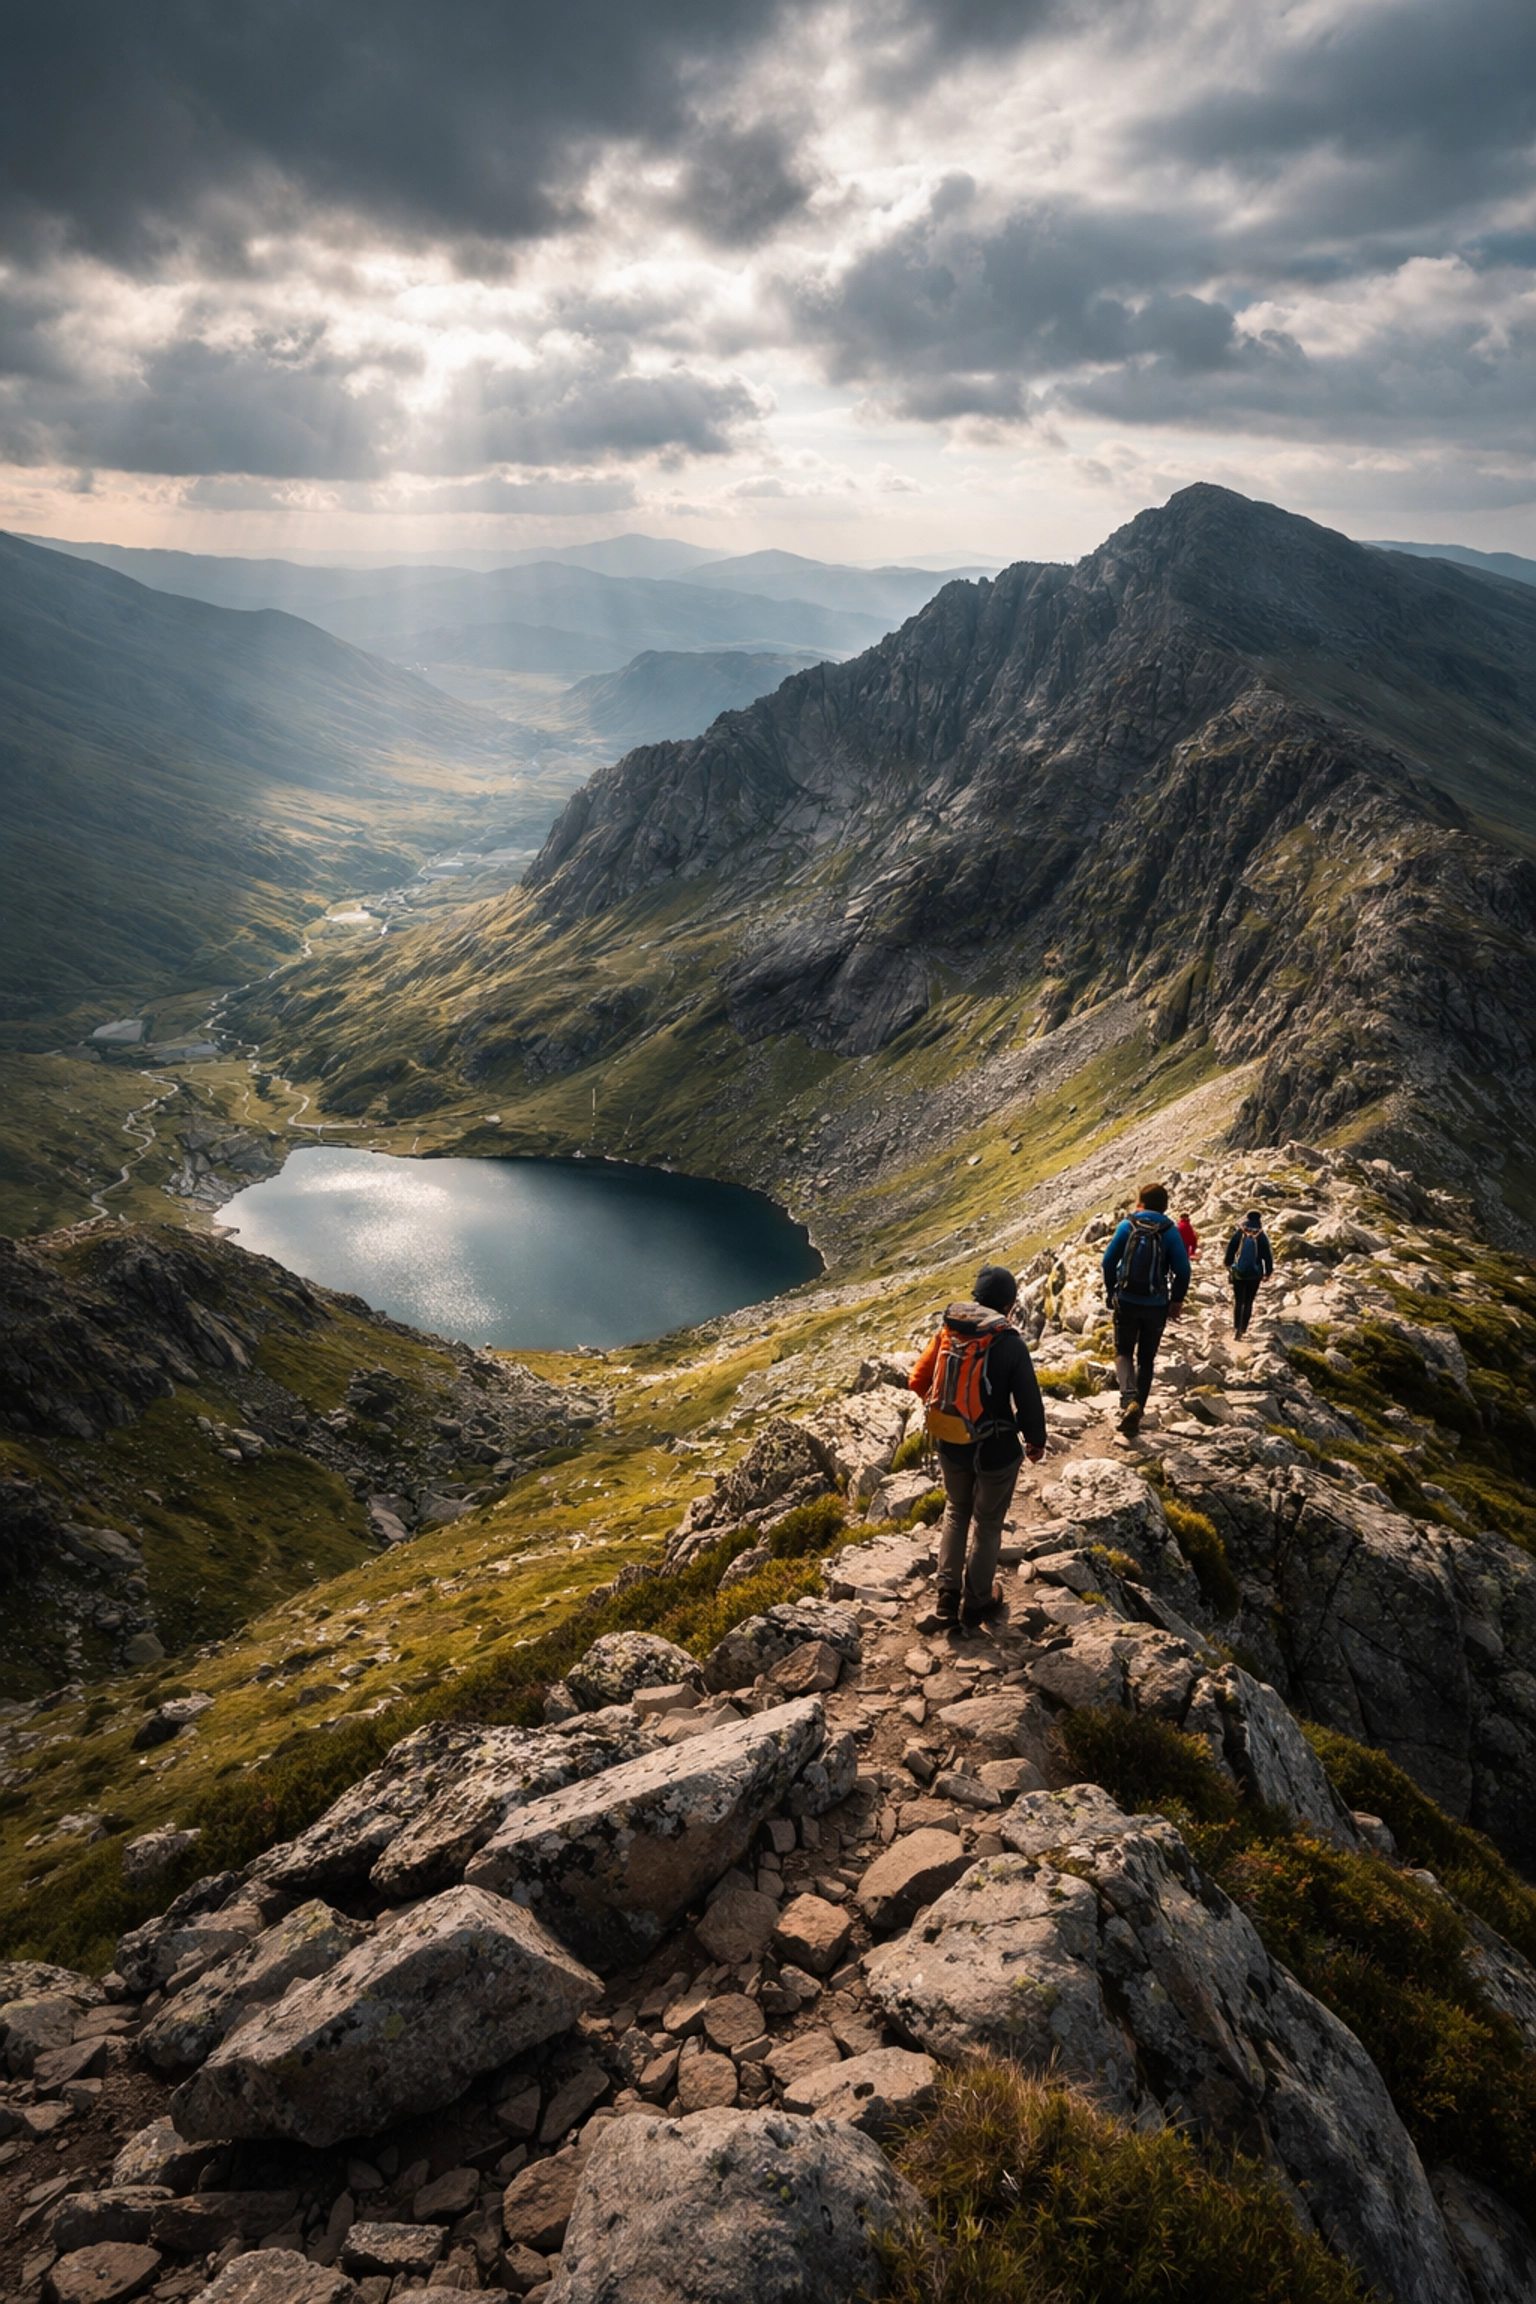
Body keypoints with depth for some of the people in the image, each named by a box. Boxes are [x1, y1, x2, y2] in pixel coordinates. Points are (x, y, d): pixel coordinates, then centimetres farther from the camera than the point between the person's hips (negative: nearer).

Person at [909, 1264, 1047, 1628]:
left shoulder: (947, 1332, -6)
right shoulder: (1009, 1343, -21)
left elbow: (918, 1382, 0)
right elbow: (1029, 1402, -17)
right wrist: (1036, 1441, 2)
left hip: (950, 1446, 4)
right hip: (996, 1450, -4)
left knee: (956, 1512, 26)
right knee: (987, 1522, 16)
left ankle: (948, 1593, 31)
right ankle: (976, 1603, 29)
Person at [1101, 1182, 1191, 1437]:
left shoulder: (1127, 1225, -4)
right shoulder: (1170, 1231, -4)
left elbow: (1109, 1260, -6)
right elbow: (1182, 1269, -8)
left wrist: (1110, 1291, 8)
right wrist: (1177, 1300, 5)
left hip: (1127, 1301, -1)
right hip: (1156, 1305, 1)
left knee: (1123, 1352, 12)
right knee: (1146, 1359, 14)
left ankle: (1129, 1399, -15)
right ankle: (1135, 1413, 13)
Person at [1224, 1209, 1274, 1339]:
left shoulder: (1238, 1234, -6)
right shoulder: (1262, 1236, -7)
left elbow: (1230, 1250, 0)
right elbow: (1267, 1255, -3)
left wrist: (1229, 1265, 15)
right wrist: (1268, 1272, 8)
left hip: (1238, 1273, 0)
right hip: (1255, 1274, 0)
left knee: (1238, 1301, 11)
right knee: (1248, 1302, 7)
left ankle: (1236, 1327, 2)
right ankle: (1243, 1329, 5)